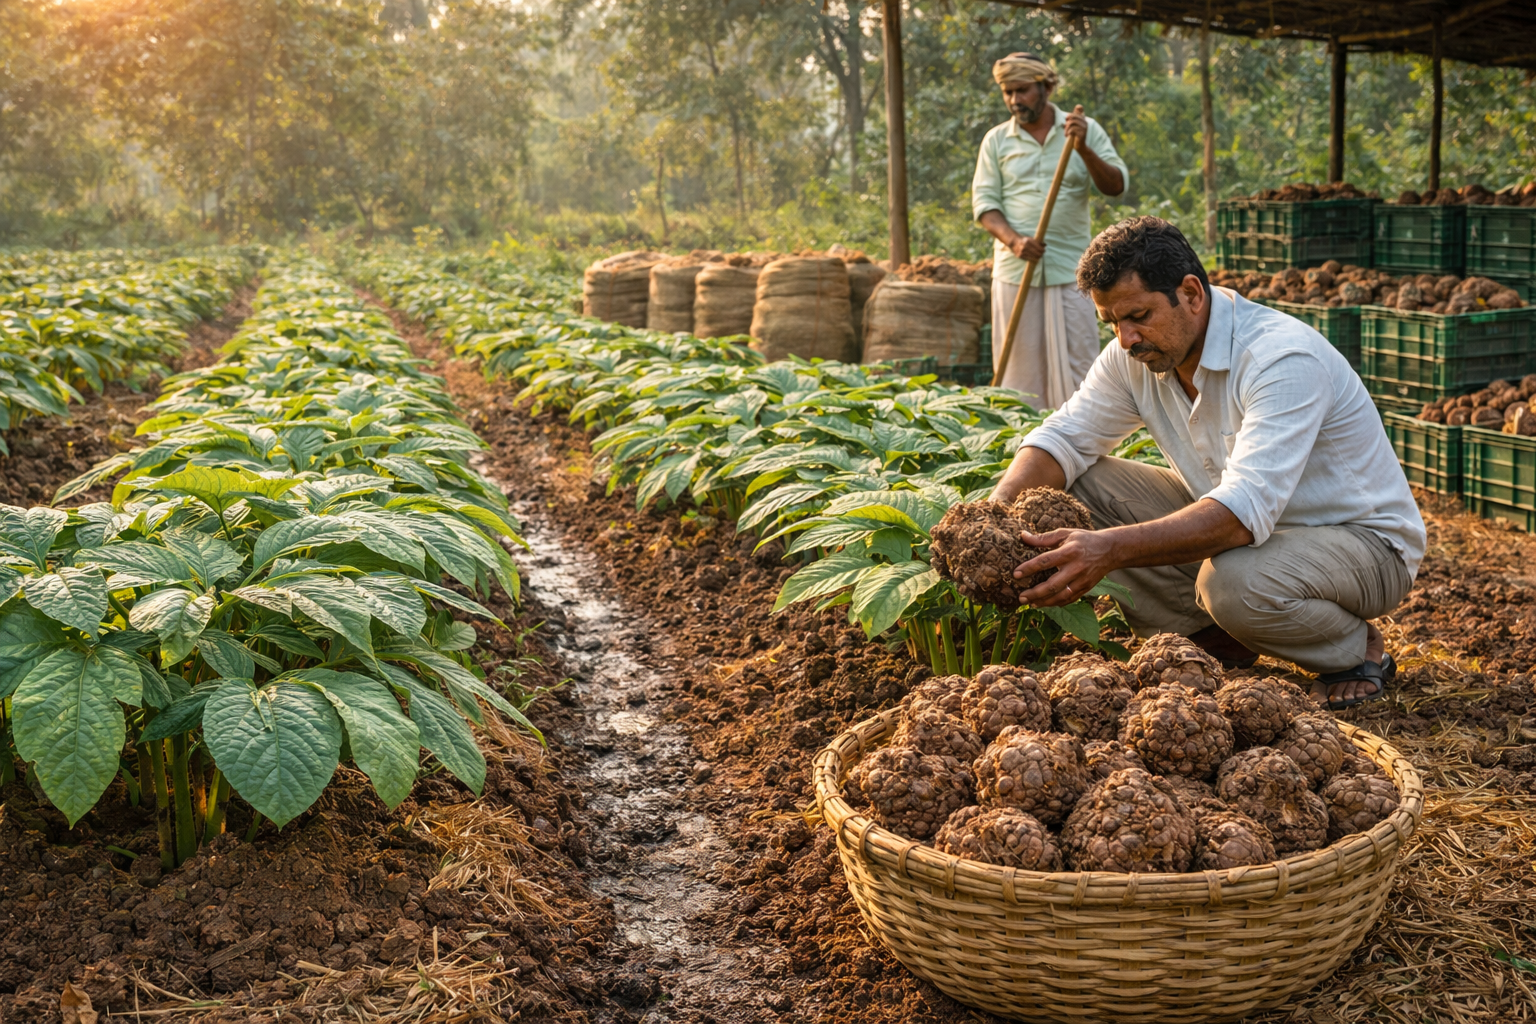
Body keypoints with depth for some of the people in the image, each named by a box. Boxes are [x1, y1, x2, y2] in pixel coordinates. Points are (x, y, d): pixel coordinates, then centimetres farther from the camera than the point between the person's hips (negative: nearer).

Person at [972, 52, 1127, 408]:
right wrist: (1014, 241, -13)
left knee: (1076, 361, -3)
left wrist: (1083, 149, -18)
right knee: (1019, 364, 2)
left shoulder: (1086, 129, 5)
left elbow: (1116, 186, -2)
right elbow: (984, 202, 4)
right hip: (1015, 269, 1)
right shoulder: (996, 140, 8)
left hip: (1069, 268, -1)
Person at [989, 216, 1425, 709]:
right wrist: (999, 505, -25)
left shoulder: (1283, 359, -30)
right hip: (1240, 522, 7)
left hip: (1363, 540, -7)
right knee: (1078, 485, -10)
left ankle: (1359, 649, -5)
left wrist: (1111, 549, -51)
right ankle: (1213, 639, 2)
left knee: (1235, 580, -40)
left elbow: (1246, 510, -41)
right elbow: (1064, 437, -3)